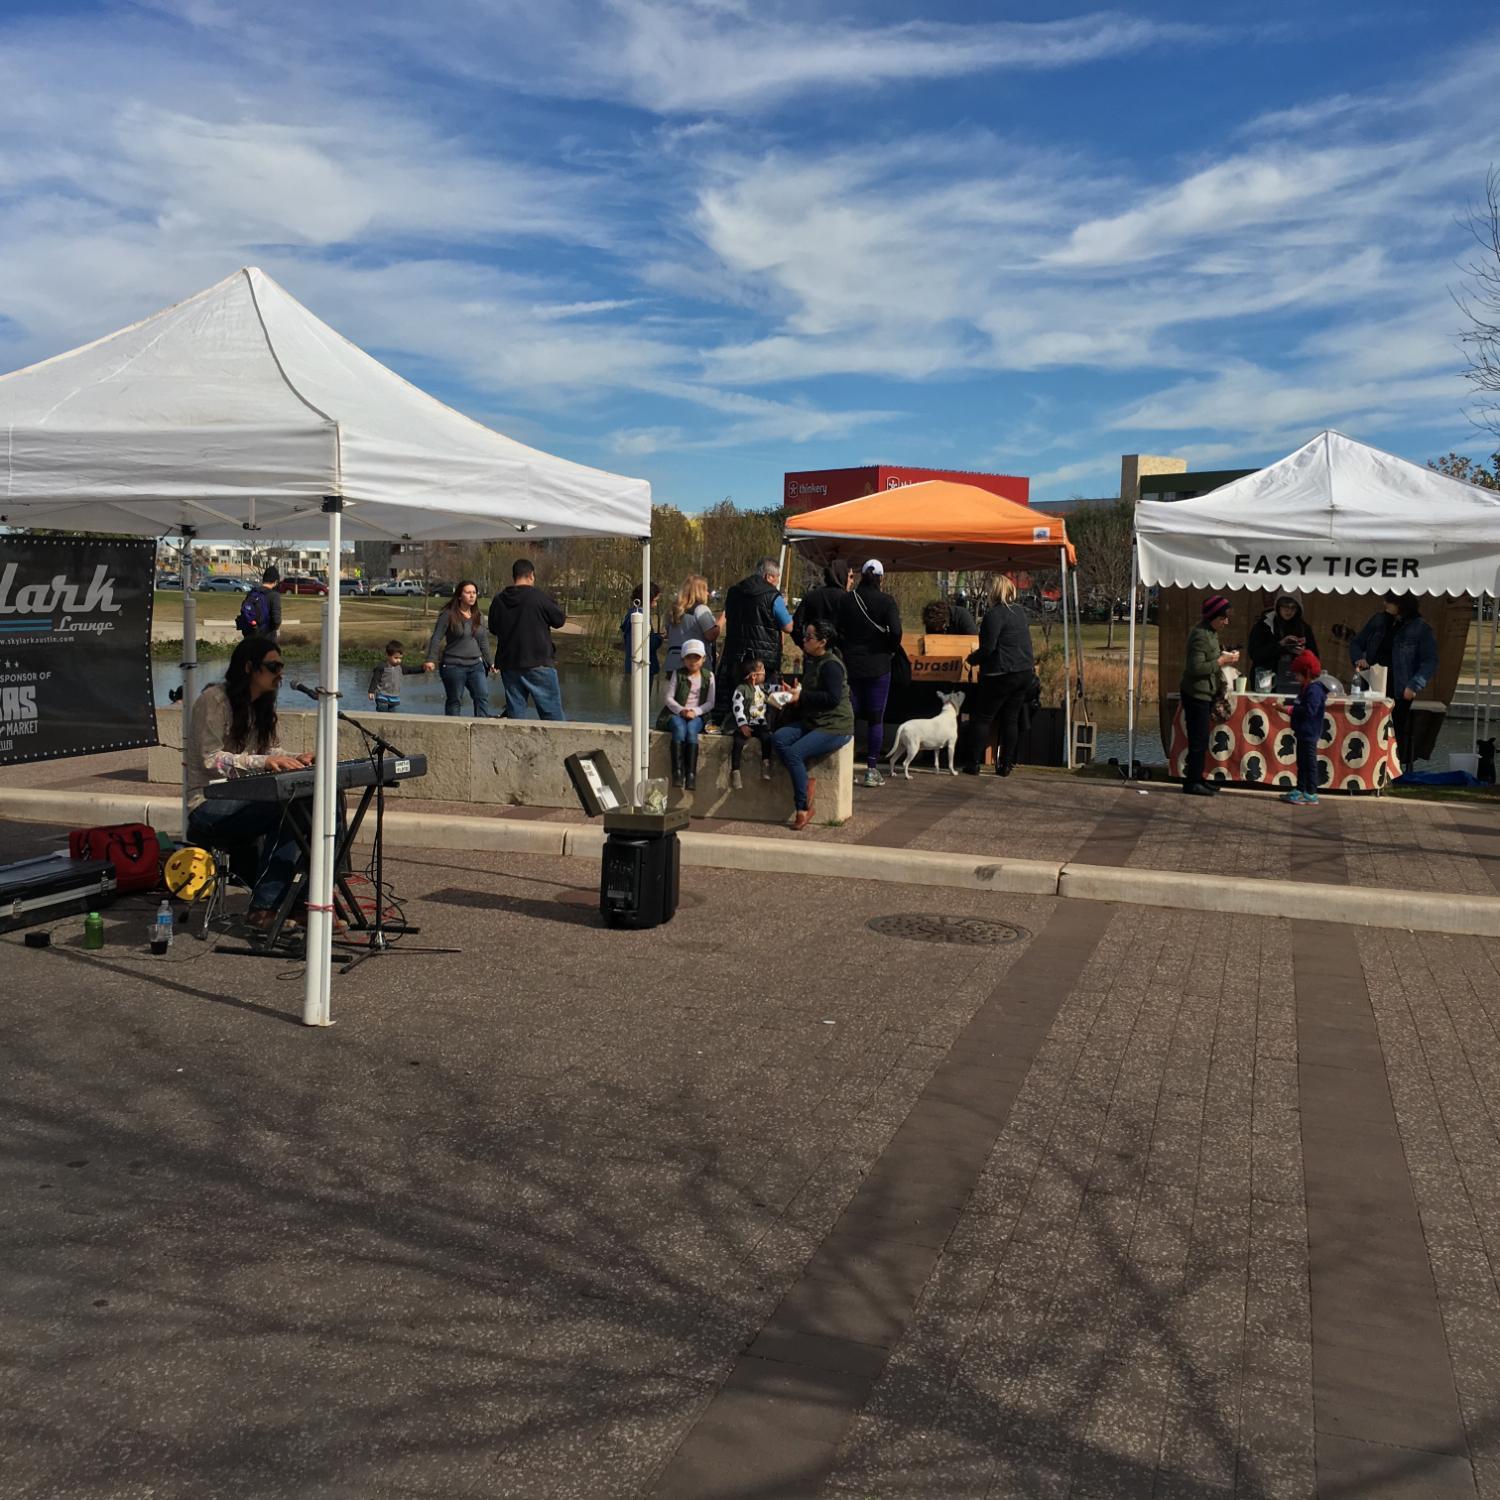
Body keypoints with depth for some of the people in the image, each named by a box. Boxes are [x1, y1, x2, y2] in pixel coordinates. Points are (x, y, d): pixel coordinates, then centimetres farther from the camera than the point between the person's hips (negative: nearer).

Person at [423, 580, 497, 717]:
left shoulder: (479, 617, 11)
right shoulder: (449, 615, -6)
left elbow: (483, 642, 20)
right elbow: (436, 638, -9)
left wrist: (490, 662, 21)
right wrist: (431, 660, -19)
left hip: (476, 665, 5)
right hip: (454, 666, -4)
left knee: (483, 696, -10)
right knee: (454, 700, 3)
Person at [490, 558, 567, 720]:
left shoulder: (498, 600, 3)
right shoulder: (541, 597, -12)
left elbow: (493, 629, 15)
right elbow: (560, 620, -1)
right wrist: (555, 605, 17)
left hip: (509, 665, 4)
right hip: (539, 663, -4)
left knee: (515, 712, 10)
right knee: (552, 713, 0)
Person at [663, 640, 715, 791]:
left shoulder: (708, 676, 10)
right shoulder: (677, 674, 9)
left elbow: (710, 702, 6)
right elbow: (669, 698, 4)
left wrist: (695, 711, -12)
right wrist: (681, 710, -14)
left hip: (697, 715, 0)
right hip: (677, 713, 0)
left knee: (691, 729, -33)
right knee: (679, 728, -34)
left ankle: (691, 775, -39)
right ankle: (677, 773, -39)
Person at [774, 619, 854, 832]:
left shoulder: (831, 665, -14)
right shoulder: (810, 661, 16)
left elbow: (833, 698, -24)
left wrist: (801, 696, -18)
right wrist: (793, 696, 8)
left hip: (835, 726, -9)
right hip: (811, 722, 9)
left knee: (794, 753, -25)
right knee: (778, 738, -16)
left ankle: (803, 807, -14)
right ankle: (807, 782, -13)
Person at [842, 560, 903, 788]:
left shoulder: (848, 600, 0)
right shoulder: (886, 601, -7)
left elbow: (837, 630, -2)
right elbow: (895, 631, -18)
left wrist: (846, 650, 10)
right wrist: (890, 651, 0)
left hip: (850, 665, 2)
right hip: (878, 666, -2)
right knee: (876, 718, 5)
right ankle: (872, 769, 6)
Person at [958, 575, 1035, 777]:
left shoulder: (994, 614, -14)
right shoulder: (1020, 611, 12)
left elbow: (988, 648, -17)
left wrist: (971, 659, -2)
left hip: (1002, 674, -8)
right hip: (1026, 672, 8)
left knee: (982, 718, 2)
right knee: (1011, 719, 10)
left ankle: (974, 763, 2)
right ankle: (1006, 765, 11)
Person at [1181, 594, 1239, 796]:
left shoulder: (1210, 632, 11)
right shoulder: (1200, 636, -19)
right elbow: (1196, 668, -25)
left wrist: (1225, 656, 6)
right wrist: (1222, 661, -20)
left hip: (1204, 693, 10)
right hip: (1196, 694, -10)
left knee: (1200, 738, 14)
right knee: (1199, 739, -6)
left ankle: (1196, 777, 22)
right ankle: (1192, 782, 1)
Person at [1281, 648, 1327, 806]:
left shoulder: (1314, 689, -19)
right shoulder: (1305, 687, 13)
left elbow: (1309, 710, -27)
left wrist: (1291, 710, -21)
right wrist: (1291, 707, 8)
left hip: (1309, 733, -11)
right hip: (1303, 732, 11)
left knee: (1310, 763, -4)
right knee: (1301, 763, 17)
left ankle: (1311, 795, 0)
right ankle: (1299, 790, 27)